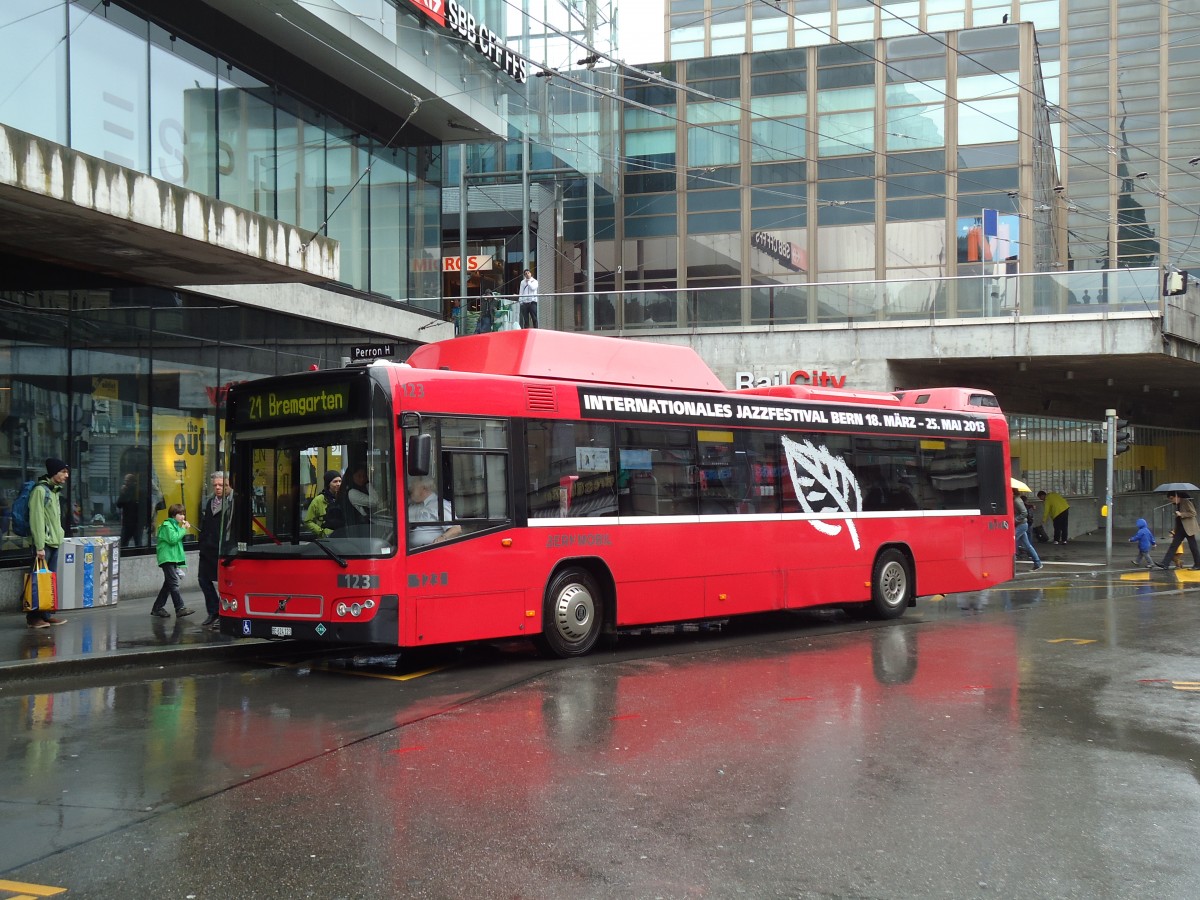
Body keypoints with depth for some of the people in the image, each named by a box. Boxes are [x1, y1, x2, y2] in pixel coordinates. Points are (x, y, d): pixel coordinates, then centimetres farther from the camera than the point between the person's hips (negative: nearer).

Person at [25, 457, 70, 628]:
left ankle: (46, 614, 16)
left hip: (55, 542, 9)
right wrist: (40, 546, -20)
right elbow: (37, 520, -17)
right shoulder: (40, 490, -13)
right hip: (43, 544, -9)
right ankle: (34, 616, -2)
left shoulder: (55, 491, 16)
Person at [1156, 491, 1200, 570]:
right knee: (1173, 545, -1)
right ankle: (1165, 564, -7)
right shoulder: (1177, 505, 14)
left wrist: (1181, 514, -21)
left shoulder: (1186, 502, -9)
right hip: (1180, 529, 8)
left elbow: (1193, 513, -15)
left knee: (1193, 547, 1)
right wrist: (1175, 532, 20)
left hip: (1188, 528, -8)